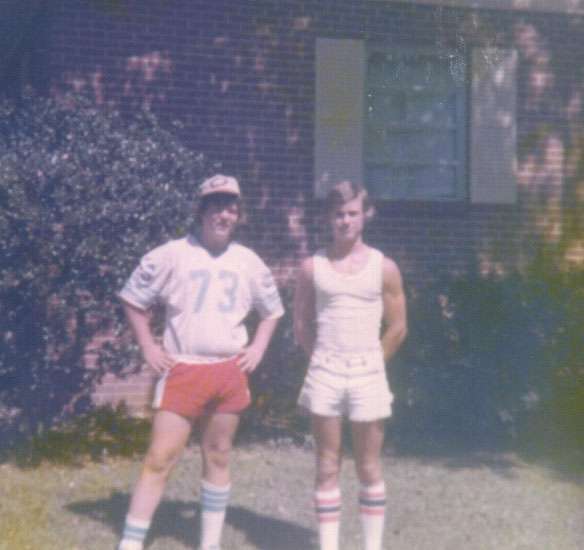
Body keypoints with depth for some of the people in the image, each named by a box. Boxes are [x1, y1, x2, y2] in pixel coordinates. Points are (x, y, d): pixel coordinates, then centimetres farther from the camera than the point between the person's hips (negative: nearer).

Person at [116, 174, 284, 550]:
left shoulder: (248, 262, 8)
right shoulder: (173, 255, -3)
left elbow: (272, 310, 22)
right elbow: (133, 298, 3)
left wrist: (258, 348, 8)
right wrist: (148, 347, -3)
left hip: (230, 372, 4)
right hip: (182, 371, -4)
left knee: (218, 456, 12)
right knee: (160, 459, -7)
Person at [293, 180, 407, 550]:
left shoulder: (384, 268, 2)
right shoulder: (313, 267, 4)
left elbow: (398, 328, 6)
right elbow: (302, 326, 10)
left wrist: (368, 364, 6)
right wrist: (326, 361, 5)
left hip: (367, 375, 0)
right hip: (324, 375, 1)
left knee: (370, 469, 6)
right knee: (327, 469, 5)